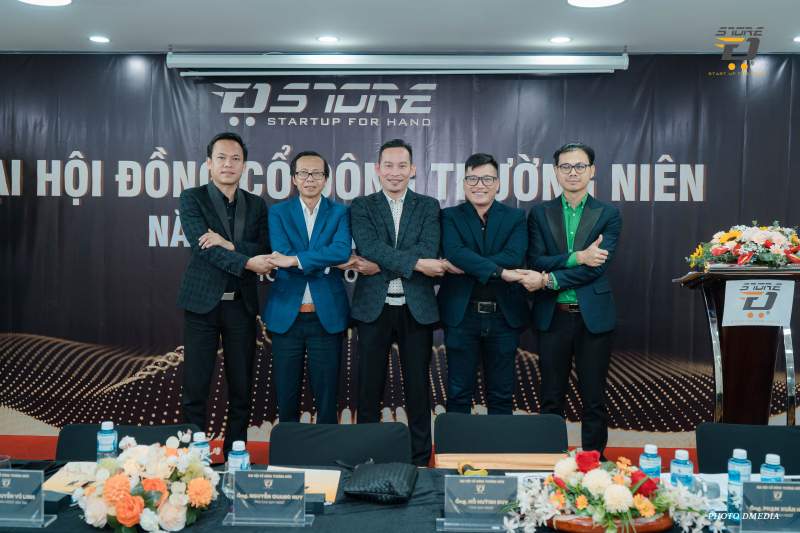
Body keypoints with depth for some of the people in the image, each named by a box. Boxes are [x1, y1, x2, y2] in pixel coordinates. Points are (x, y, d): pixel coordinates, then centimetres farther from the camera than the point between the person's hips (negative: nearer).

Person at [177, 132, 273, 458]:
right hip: (203, 302, -3)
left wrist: (230, 245, -14)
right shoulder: (192, 198, 2)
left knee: (242, 388, 6)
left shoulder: (256, 205, 12)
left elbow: (267, 251, 1)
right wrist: (246, 262, -22)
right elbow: (202, 245, -12)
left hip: (241, 305, 3)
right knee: (195, 387, 1)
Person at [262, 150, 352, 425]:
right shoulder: (278, 212, 6)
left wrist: (294, 260, -21)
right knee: (286, 395, 10)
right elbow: (282, 254, -10)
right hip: (286, 315, 1)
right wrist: (329, 262, -14)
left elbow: (342, 250, -16)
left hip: (326, 317, -1)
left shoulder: (340, 213, 4)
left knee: (327, 396, 6)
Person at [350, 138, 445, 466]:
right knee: (369, 388, 5)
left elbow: (429, 249, -8)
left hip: (416, 307, 1)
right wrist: (415, 263, -18)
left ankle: (421, 461, 17)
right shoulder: (361, 207, 7)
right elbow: (369, 246, -11)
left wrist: (380, 264, -14)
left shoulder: (428, 207, 9)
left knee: (418, 388, 6)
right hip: (373, 306, 0)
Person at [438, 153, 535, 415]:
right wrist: (499, 270, -24)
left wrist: (466, 266, -18)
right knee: (458, 395, 7)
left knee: (501, 396, 11)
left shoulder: (516, 217, 6)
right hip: (461, 315, -1)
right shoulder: (450, 217, 3)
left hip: (504, 316, 1)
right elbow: (453, 251, -18)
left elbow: (514, 257, -12)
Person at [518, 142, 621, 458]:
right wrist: (577, 257, -18)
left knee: (594, 399, 6)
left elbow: (597, 267, -9)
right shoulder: (539, 213, 7)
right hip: (553, 316, 1)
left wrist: (548, 279, -15)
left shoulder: (608, 215, 3)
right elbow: (536, 261, -6)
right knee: (551, 398, 8)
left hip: (593, 316, -1)